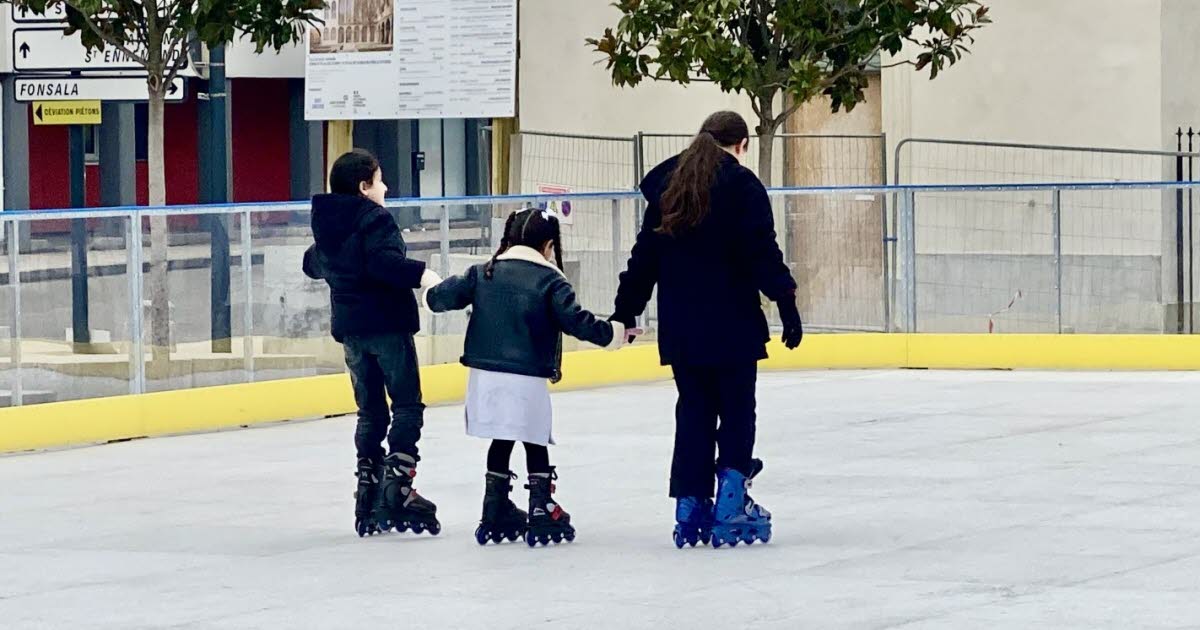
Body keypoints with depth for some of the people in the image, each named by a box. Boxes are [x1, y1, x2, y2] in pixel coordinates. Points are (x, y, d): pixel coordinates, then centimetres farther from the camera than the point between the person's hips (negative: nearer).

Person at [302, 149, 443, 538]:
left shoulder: (326, 224, 12)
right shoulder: (374, 219, -12)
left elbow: (314, 264, 30)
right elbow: (385, 261, -29)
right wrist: (419, 274, -33)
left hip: (349, 327, 8)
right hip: (387, 323, -8)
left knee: (370, 411, 13)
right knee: (407, 405, -4)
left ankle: (368, 492, 11)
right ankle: (397, 487, -16)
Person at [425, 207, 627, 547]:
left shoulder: (483, 273, 8)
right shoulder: (549, 281, -6)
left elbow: (441, 296, 7)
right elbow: (576, 321, -13)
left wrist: (433, 294, 30)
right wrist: (613, 332, -1)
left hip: (484, 374, 5)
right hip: (526, 379, -5)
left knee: (501, 441, 18)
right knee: (536, 443, 7)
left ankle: (496, 512, 22)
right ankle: (541, 512, 5)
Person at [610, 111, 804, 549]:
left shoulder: (667, 187, 10)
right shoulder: (742, 185, -6)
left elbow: (646, 256, 14)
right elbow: (763, 254, -13)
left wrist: (626, 309, 20)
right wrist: (786, 304, -11)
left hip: (680, 327, 5)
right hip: (732, 325, -5)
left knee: (693, 412, 11)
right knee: (737, 410, 5)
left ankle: (690, 511, 9)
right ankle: (730, 504, -3)